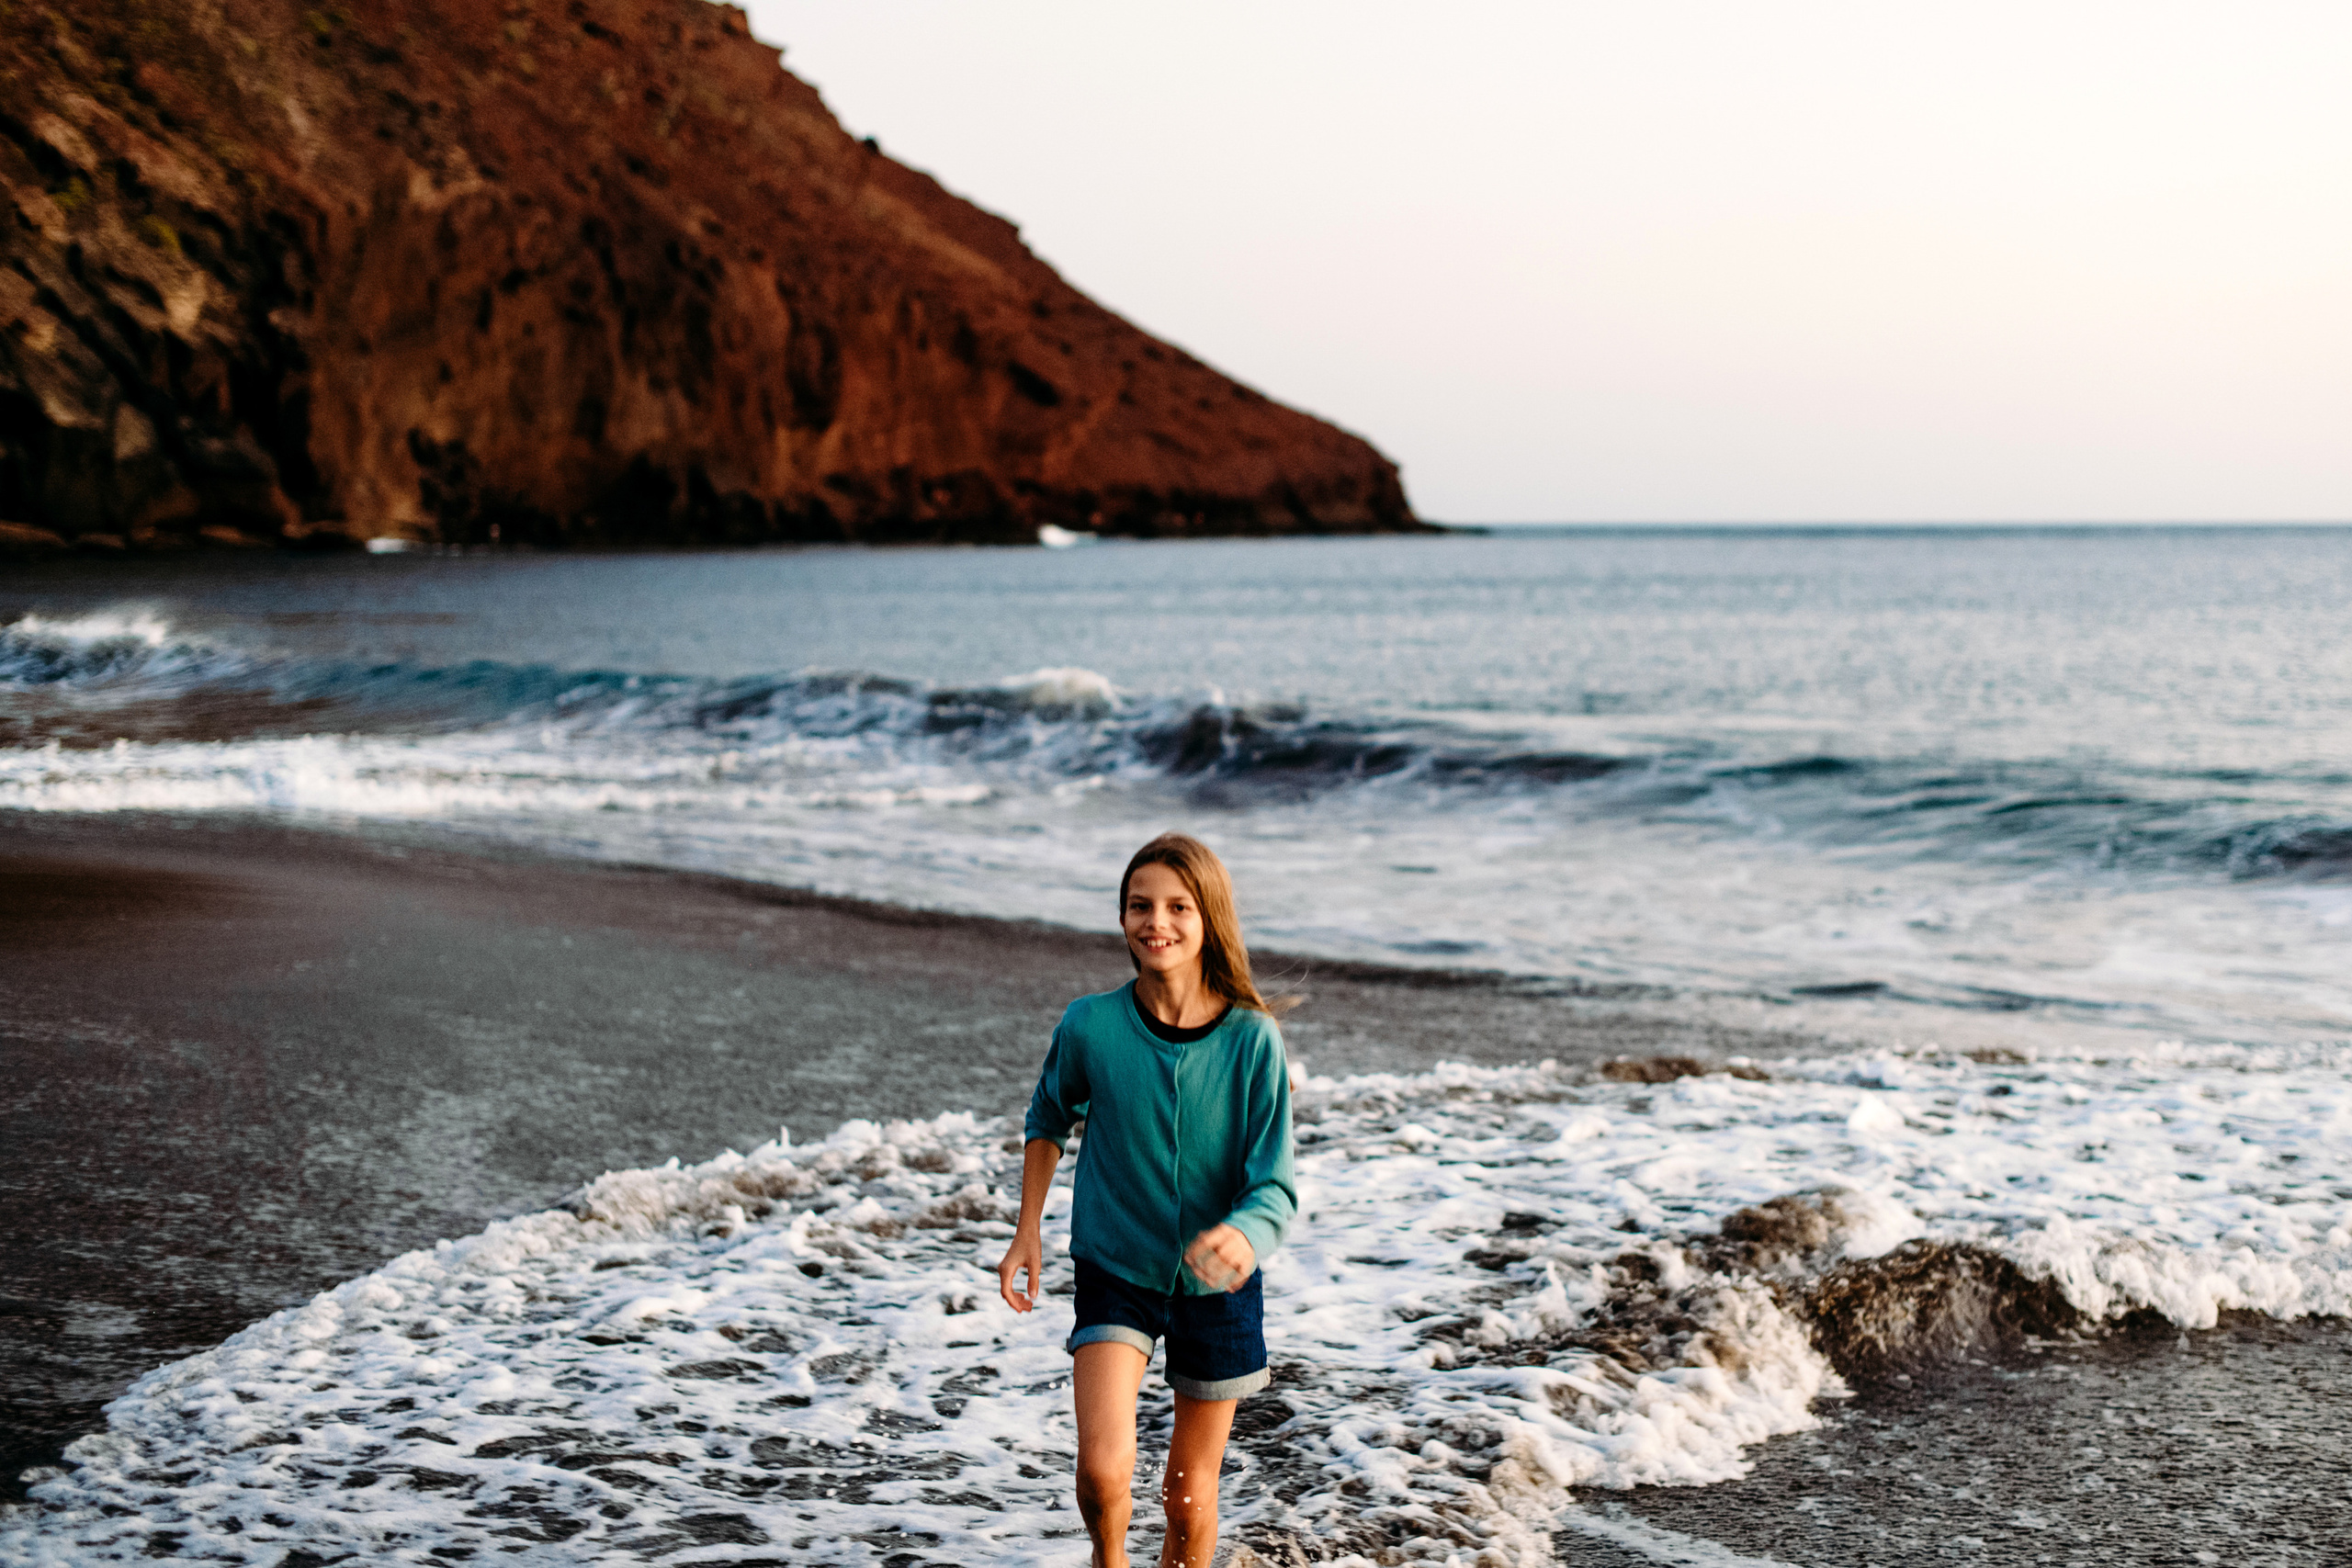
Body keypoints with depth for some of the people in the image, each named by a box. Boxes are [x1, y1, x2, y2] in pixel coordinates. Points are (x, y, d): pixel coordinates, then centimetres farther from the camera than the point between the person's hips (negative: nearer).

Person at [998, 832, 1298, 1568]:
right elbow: (1048, 1120, 8)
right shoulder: (1091, 1025, -13)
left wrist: (1242, 1236, -39)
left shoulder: (1253, 1040, -17)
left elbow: (1276, 1189, -18)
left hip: (1217, 1285, 0)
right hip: (1115, 1269, 0)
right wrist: (1028, 1231, 5)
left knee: (1190, 1500, 10)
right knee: (1103, 1467, -19)